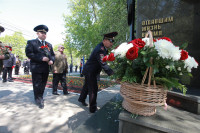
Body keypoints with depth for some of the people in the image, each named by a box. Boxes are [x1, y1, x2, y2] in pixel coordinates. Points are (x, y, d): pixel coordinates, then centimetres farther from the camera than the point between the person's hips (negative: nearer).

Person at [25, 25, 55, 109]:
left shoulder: (49, 45, 17)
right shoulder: (31, 42, 1)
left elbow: (52, 54, 17)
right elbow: (29, 53, -11)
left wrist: (52, 60, -6)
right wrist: (41, 58, -20)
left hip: (46, 68, 5)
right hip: (36, 68, -5)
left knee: (43, 85, 14)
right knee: (37, 85, 2)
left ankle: (40, 98, 32)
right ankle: (39, 100, 17)